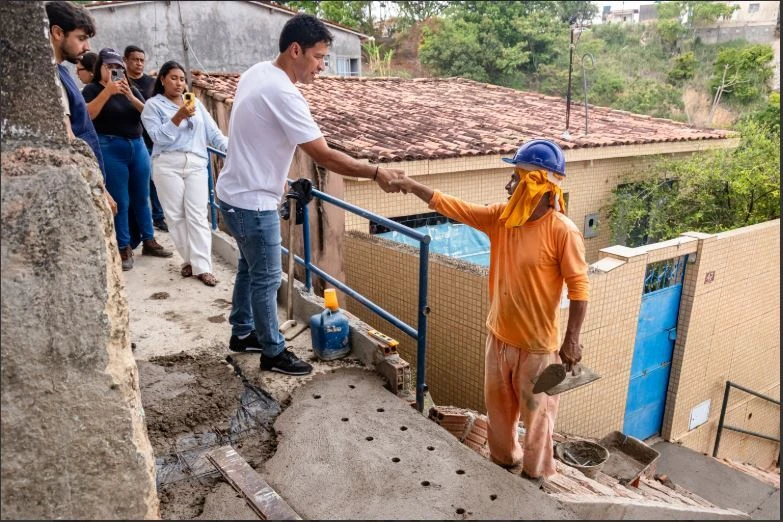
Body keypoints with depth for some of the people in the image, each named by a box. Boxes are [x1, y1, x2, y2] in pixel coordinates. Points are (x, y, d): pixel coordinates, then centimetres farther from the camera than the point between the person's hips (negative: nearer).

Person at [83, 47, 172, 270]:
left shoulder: (131, 89, 14)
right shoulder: (92, 89, 1)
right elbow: (87, 114, -17)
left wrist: (131, 97, -15)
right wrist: (108, 92, -21)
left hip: (138, 146, 5)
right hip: (111, 149, -5)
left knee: (142, 197, 11)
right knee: (120, 201, -2)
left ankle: (149, 241, 21)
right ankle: (124, 249, 5)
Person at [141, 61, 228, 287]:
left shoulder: (195, 103, 17)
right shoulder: (153, 105, 6)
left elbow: (212, 132, 9)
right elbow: (159, 137, -8)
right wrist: (179, 117, -17)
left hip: (196, 164, 2)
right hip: (168, 165, -2)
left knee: (197, 216, -4)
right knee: (176, 215, 2)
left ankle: (202, 266, -3)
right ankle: (190, 260, 15)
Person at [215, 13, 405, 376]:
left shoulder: (257, 72, 5)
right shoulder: (282, 94, -26)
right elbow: (325, 157, -27)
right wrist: (377, 173, -19)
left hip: (235, 194, 10)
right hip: (252, 202, -10)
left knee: (250, 268, 22)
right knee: (267, 279, 3)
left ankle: (242, 333, 38)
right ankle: (273, 353, 18)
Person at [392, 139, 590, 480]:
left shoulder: (563, 231, -19)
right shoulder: (500, 217, -3)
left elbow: (579, 287, -16)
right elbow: (453, 207, 1)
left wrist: (572, 340, -17)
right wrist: (413, 186, -6)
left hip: (537, 343, -6)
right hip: (499, 335, 6)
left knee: (535, 413, 12)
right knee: (498, 405, 22)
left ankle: (537, 476, 34)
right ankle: (503, 460, 46)